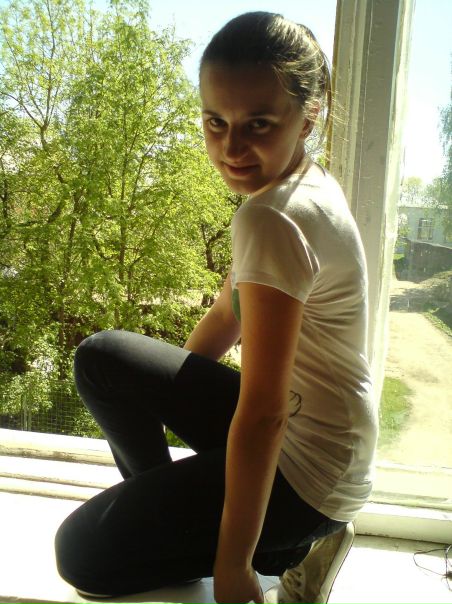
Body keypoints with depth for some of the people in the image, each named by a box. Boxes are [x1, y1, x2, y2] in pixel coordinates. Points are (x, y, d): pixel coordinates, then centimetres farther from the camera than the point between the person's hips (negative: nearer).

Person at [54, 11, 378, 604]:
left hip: (305, 463, -9)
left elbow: (261, 413, -27)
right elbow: (228, 316, 11)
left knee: (82, 552, -3)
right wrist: (159, 392, 18)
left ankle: (292, 544, 3)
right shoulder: (302, 183, 2)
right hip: (292, 424, 9)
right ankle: (168, 509, 17)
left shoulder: (275, 220, -28)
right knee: (101, 356, 7)